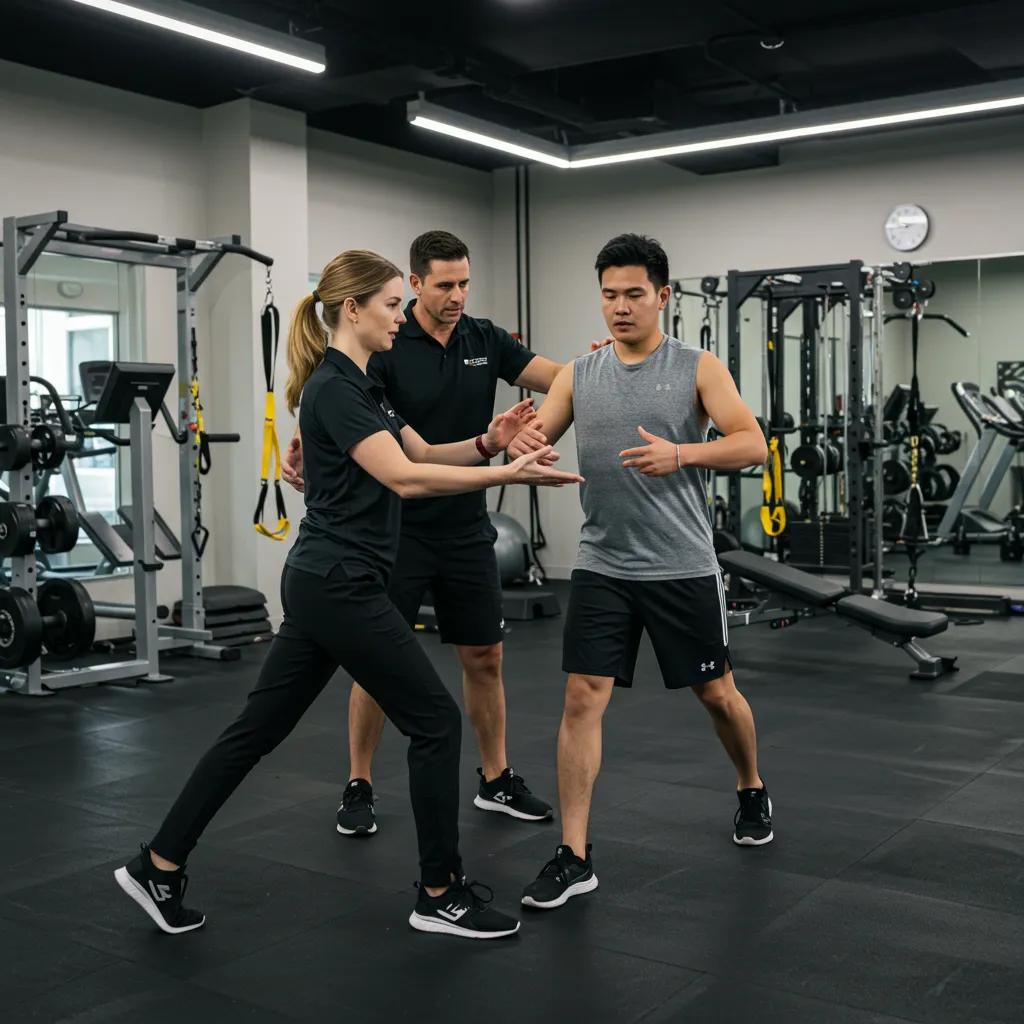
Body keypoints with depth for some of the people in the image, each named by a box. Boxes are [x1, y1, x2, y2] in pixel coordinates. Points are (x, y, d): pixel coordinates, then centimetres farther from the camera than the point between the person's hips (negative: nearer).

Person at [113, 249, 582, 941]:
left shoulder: (358, 385, 15)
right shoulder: (333, 387, -16)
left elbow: (423, 453, 17)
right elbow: (403, 477, -25)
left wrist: (488, 442, 0)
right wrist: (509, 475, -25)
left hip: (325, 584, 10)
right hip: (341, 588, -10)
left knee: (259, 727, 13)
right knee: (436, 722, -1)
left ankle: (159, 866, 21)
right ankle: (441, 895, 11)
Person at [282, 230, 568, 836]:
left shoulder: (486, 340, 4)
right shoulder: (385, 345, -11)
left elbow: (559, 379, -3)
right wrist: (303, 447, -43)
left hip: (467, 529, 4)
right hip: (398, 528, -4)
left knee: (485, 657, 9)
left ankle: (497, 780, 24)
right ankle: (360, 787, 16)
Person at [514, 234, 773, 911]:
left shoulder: (698, 368, -3)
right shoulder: (578, 375, 6)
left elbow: (754, 444, -11)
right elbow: (538, 439, 1)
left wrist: (679, 454, -28)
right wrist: (524, 442, -24)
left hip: (683, 567, -2)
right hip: (603, 568, 2)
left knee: (717, 693, 13)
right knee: (583, 699, -6)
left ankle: (752, 792, 43)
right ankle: (574, 857, 2)